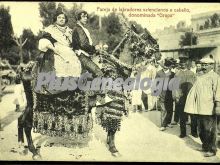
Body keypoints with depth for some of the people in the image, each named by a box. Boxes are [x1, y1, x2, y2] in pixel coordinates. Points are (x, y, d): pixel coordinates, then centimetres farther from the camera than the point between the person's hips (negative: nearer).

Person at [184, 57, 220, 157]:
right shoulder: (200, 77, 18)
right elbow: (194, 91, 19)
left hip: (209, 109, -7)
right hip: (200, 108, 8)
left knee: (209, 130, -2)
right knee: (201, 130, 15)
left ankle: (212, 150, 8)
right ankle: (205, 146, 29)